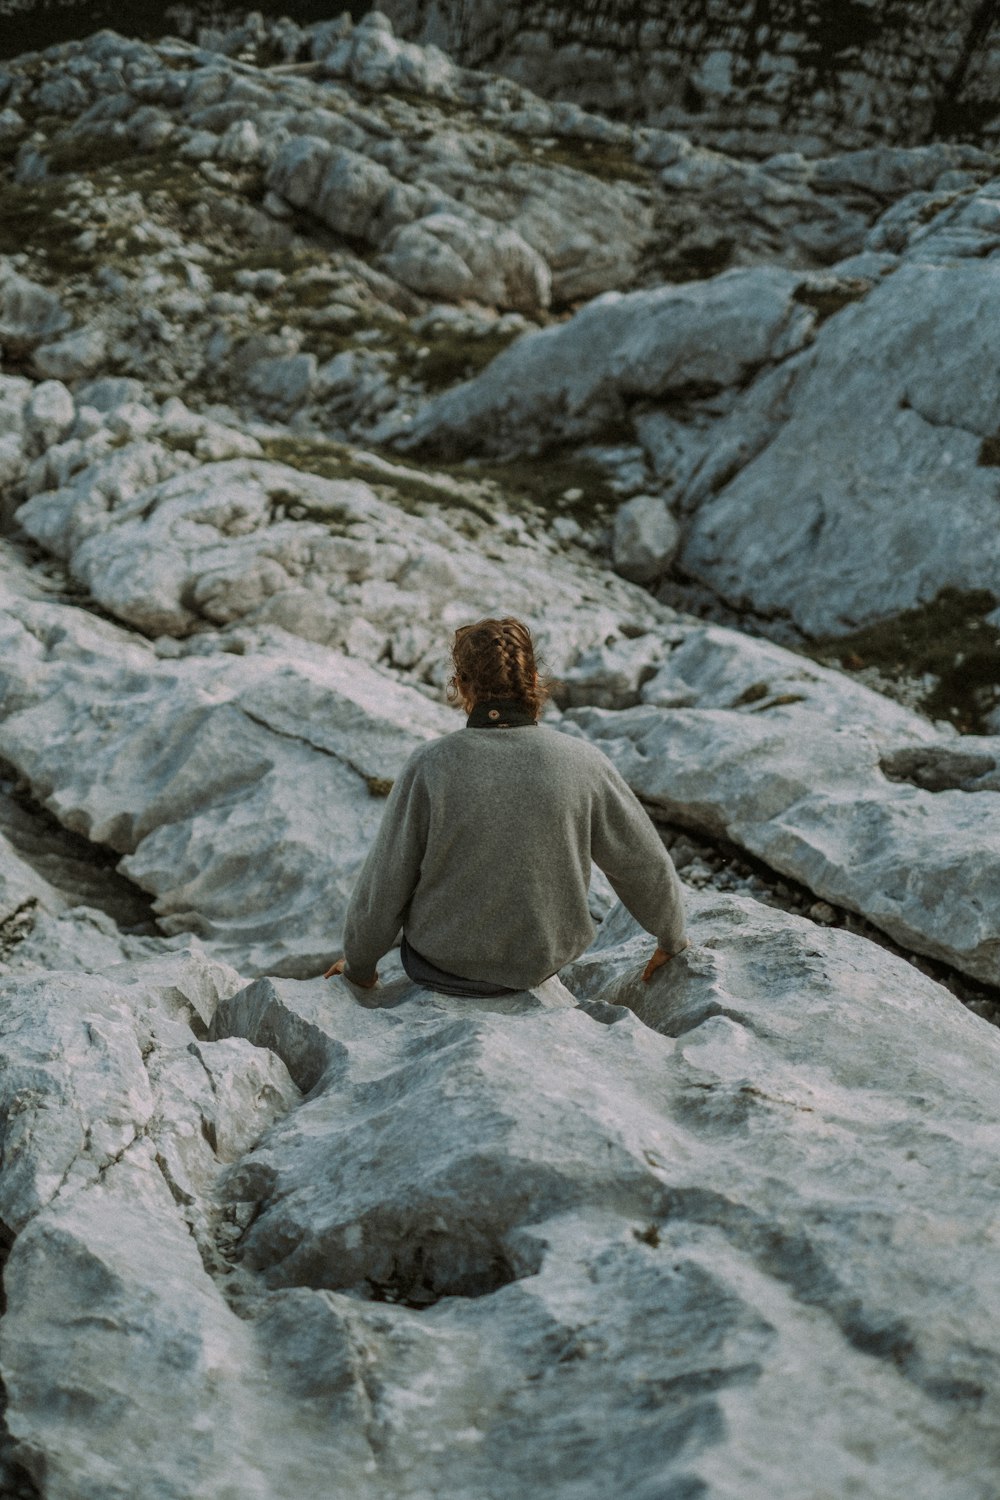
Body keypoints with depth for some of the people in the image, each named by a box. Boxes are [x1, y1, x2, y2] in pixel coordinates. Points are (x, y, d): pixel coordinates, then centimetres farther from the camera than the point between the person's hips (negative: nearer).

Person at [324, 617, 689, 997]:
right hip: (545, 961, 2)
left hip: (443, 966, -2)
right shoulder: (584, 763, -16)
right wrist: (672, 939, 15)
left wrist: (358, 965, 7)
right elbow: (645, 866, -5)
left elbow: (384, 884, -12)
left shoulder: (429, 766, -22)